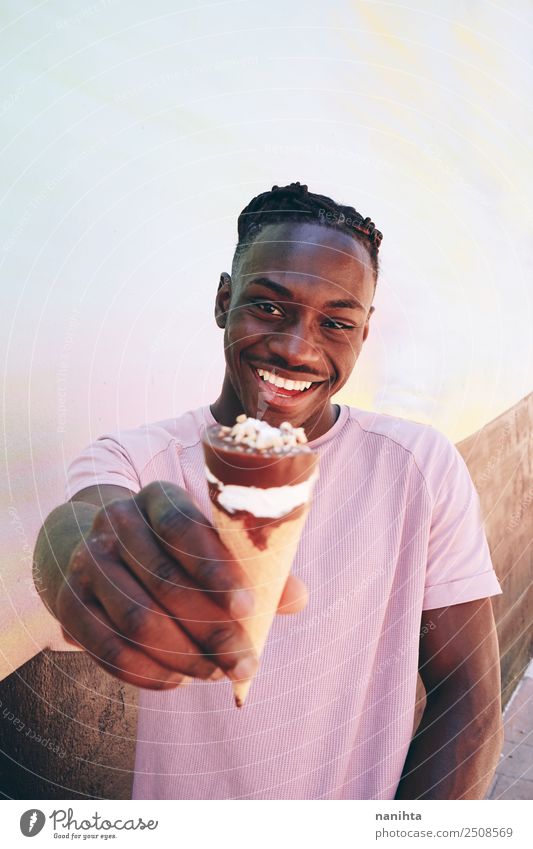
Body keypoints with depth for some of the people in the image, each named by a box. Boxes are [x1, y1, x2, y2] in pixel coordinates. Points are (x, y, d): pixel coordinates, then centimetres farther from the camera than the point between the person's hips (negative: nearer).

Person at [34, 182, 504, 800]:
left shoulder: (422, 466, -16)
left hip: (369, 809, 0)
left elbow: (469, 706, -13)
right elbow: (76, 525, -36)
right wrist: (87, 559, -58)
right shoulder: (130, 460, -14)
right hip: (171, 797, 1)